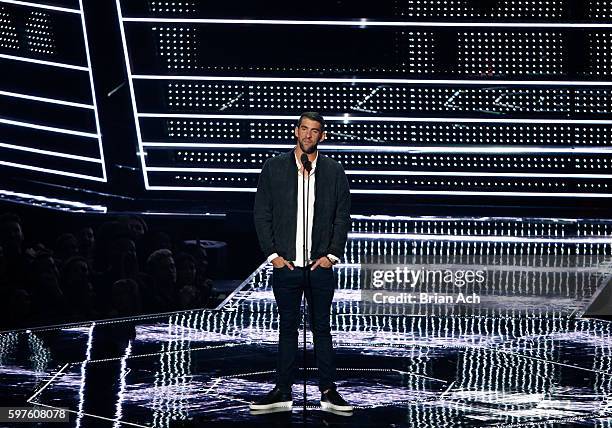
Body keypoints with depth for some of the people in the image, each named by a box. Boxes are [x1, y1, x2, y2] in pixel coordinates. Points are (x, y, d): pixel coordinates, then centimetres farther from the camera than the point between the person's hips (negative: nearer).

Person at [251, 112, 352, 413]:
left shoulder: (334, 172, 5)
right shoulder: (273, 168, 3)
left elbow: (343, 216, 7)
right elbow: (261, 213, 3)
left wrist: (332, 255, -2)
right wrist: (272, 254, -4)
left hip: (320, 265, 0)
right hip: (285, 264, 0)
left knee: (322, 329, 7)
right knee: (287, 328, 6)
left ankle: (328, 392, 12)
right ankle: (283, 392, 12)